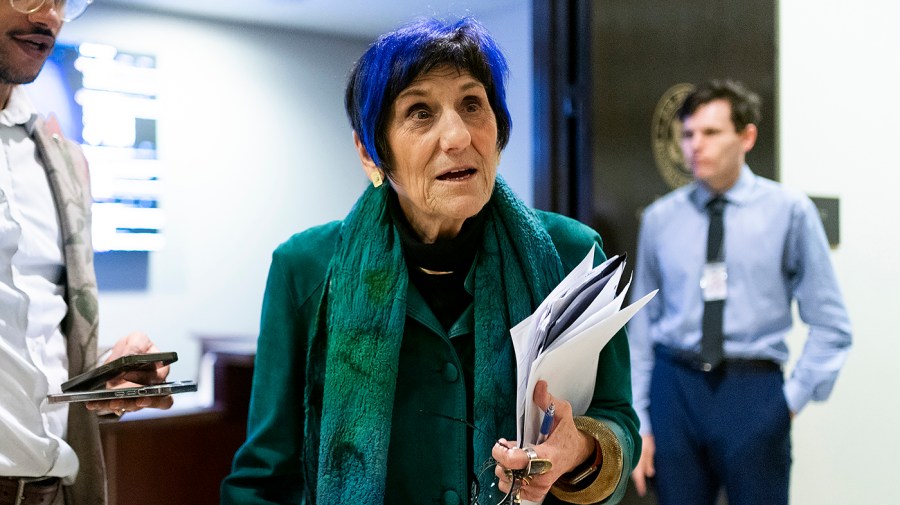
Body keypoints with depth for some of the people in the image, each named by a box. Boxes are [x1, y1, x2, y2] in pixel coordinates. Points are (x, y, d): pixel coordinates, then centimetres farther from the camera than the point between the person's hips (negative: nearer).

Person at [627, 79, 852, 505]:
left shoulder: (789, 211, -3)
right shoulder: (659, 218, 3)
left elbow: (831, 325, 1)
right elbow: (641, 327, 6)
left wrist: (794, 397, -4)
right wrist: (638, 422, 5)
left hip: (753, 391, -2)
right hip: (674, 388, 2)